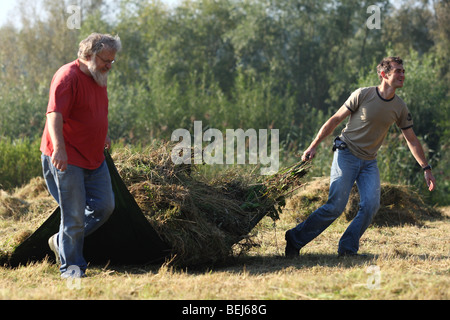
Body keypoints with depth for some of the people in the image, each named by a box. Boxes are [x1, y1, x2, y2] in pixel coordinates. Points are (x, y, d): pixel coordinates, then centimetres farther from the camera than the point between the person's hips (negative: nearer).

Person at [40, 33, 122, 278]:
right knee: (74, 214, -4)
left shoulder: (99, 78, 13)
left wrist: (103, 136, 33)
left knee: (105, 206, 8)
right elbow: (55, 114, -28)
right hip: (66, 159, -9)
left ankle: (61, 242, 23)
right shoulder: (68, 77, -17)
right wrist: (58, 147, -39)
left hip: (95, 158, 9)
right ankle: (70, 266, 8)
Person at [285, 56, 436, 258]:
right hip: (346, 155, -5)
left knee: (371, 205, -15)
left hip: (369, 162, 5)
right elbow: (335, 120, -5)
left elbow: (412, 140, 11)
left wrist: (426, 169, 7)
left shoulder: (400, 108, 2)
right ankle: (295, 239, 2)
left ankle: (348, 249, -3)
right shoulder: (363, 95, -11)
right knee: (335, 207, -12)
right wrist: (314, 145, -7)